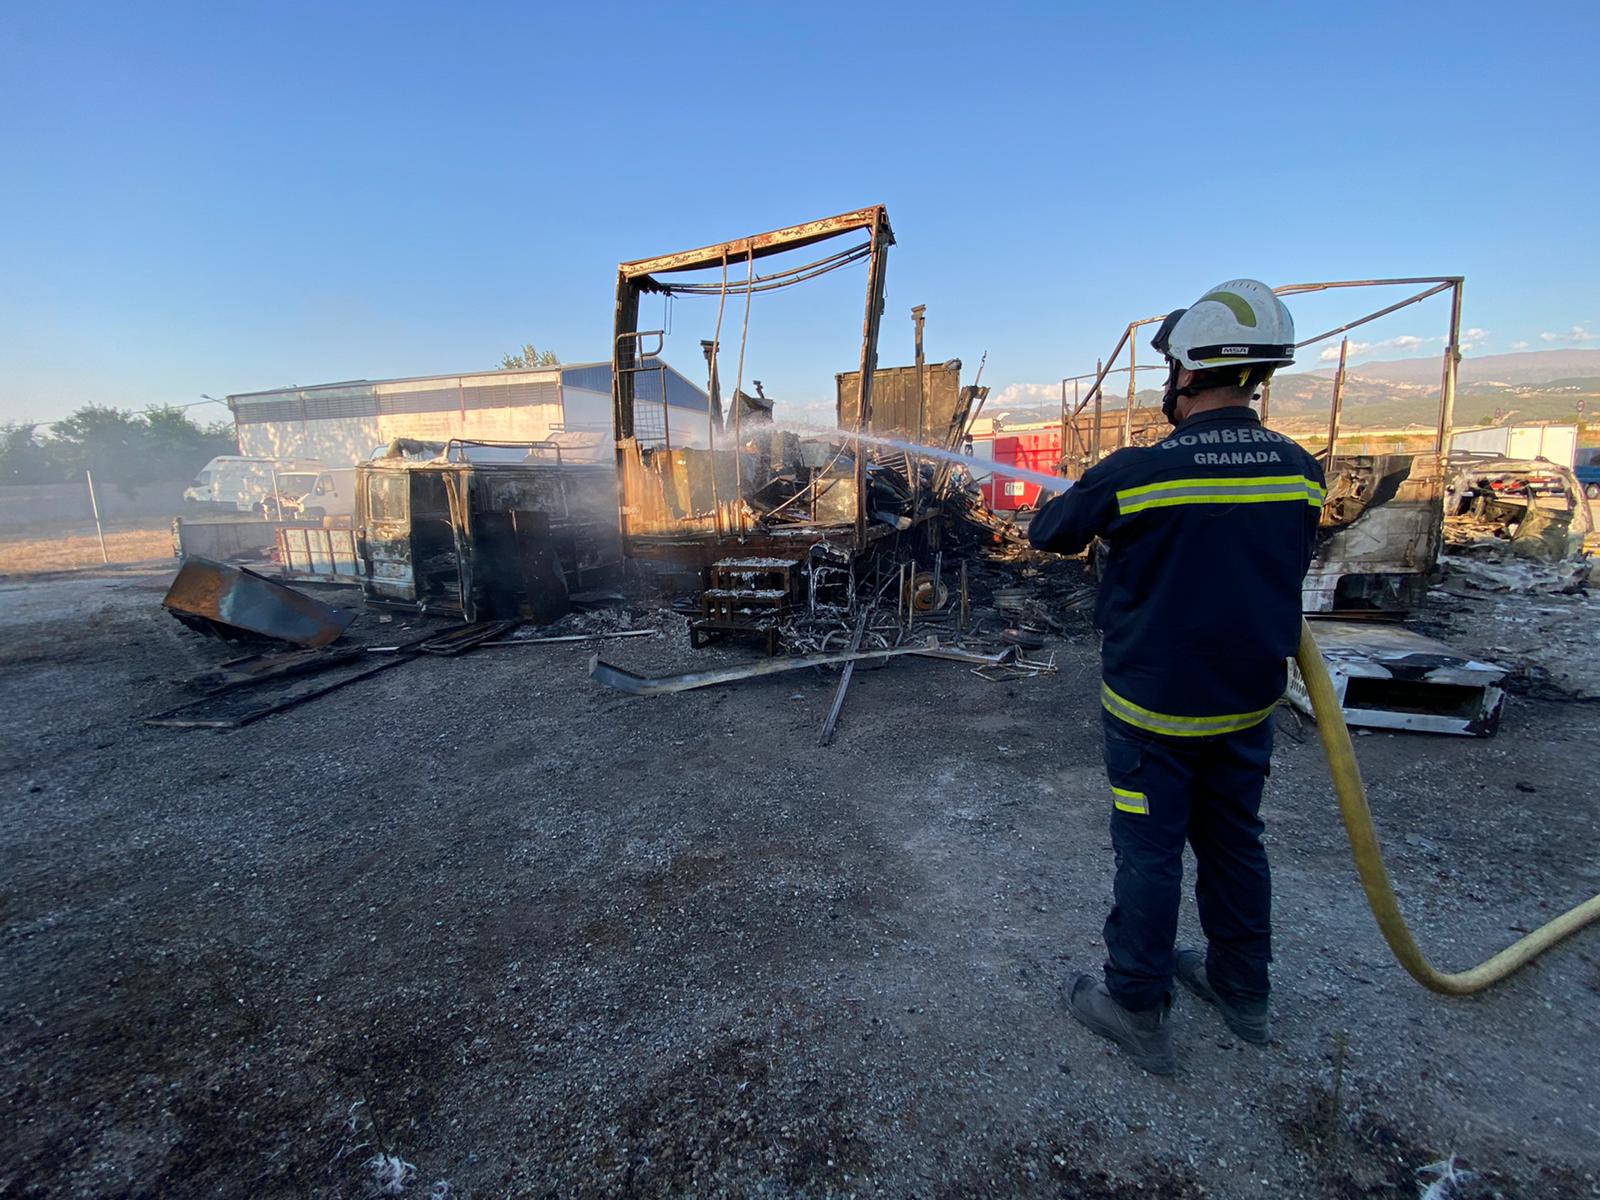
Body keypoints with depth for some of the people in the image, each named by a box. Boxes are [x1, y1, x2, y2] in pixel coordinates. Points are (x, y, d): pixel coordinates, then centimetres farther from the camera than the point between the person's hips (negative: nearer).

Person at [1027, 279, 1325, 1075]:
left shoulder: (1134, 474, -21)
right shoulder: (1301, 472, -4)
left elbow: (1048, 533, -5)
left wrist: (1104, 518, 19)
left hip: (1153, 705, -5)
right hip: (1247, 702, 5)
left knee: (1148, 853, 8)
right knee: (1234, 842, 21)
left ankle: (1136, 1010, 24)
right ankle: (1240, 989, 40)